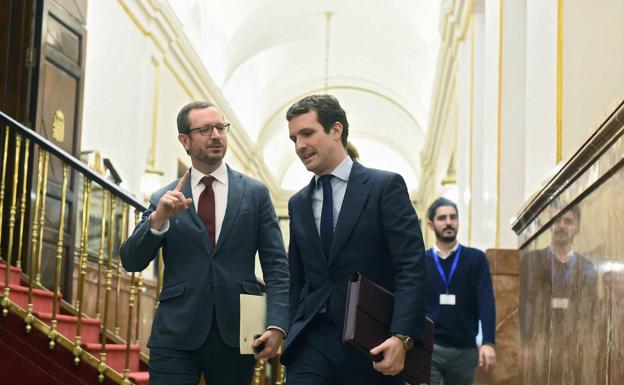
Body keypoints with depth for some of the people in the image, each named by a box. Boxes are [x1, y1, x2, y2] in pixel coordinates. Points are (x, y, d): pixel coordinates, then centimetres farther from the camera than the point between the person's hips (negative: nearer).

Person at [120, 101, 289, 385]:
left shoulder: (255, 193, 7)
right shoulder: (165, 199, 9)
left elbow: (276, 265, 4)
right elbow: (131, 262, 3)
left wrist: (277, 324, -9)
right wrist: (158, 218, -14)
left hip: (236, 332, 0)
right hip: (176, 333, 0)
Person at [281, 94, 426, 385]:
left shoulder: (385, 186, -2)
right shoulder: (298, 204, 15)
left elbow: (412, 268, -10)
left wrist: (401, 336, -21)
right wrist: (292, 336, 11)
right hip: (312, 343, 4)